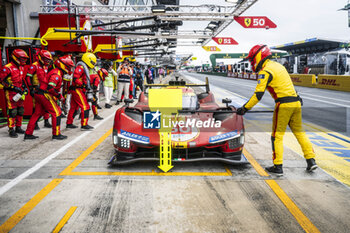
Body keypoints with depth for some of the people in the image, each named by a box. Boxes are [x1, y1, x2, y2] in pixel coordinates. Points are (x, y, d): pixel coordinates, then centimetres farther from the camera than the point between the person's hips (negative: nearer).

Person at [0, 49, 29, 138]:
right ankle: (11, 130, -1)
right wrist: (13, 87, -20)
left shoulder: (21, 67, 14)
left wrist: (24, 87, 13)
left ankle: (18, 128, 23)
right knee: (12, 111, -8)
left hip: (19, 93, 8)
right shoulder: (7, 68, -13)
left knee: (21, 110, 11)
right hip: (11, 93, -8)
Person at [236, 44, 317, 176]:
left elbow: (258, 94, -16)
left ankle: (278, 167, 5)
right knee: (299, 132, 16)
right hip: (296, 102, 8)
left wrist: (245, 108, -10)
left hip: (284, 105, -8)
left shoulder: (265, 71, -8)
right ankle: (311, 161, 17)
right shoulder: (277, 65, 19)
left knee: (277, 136, 2)